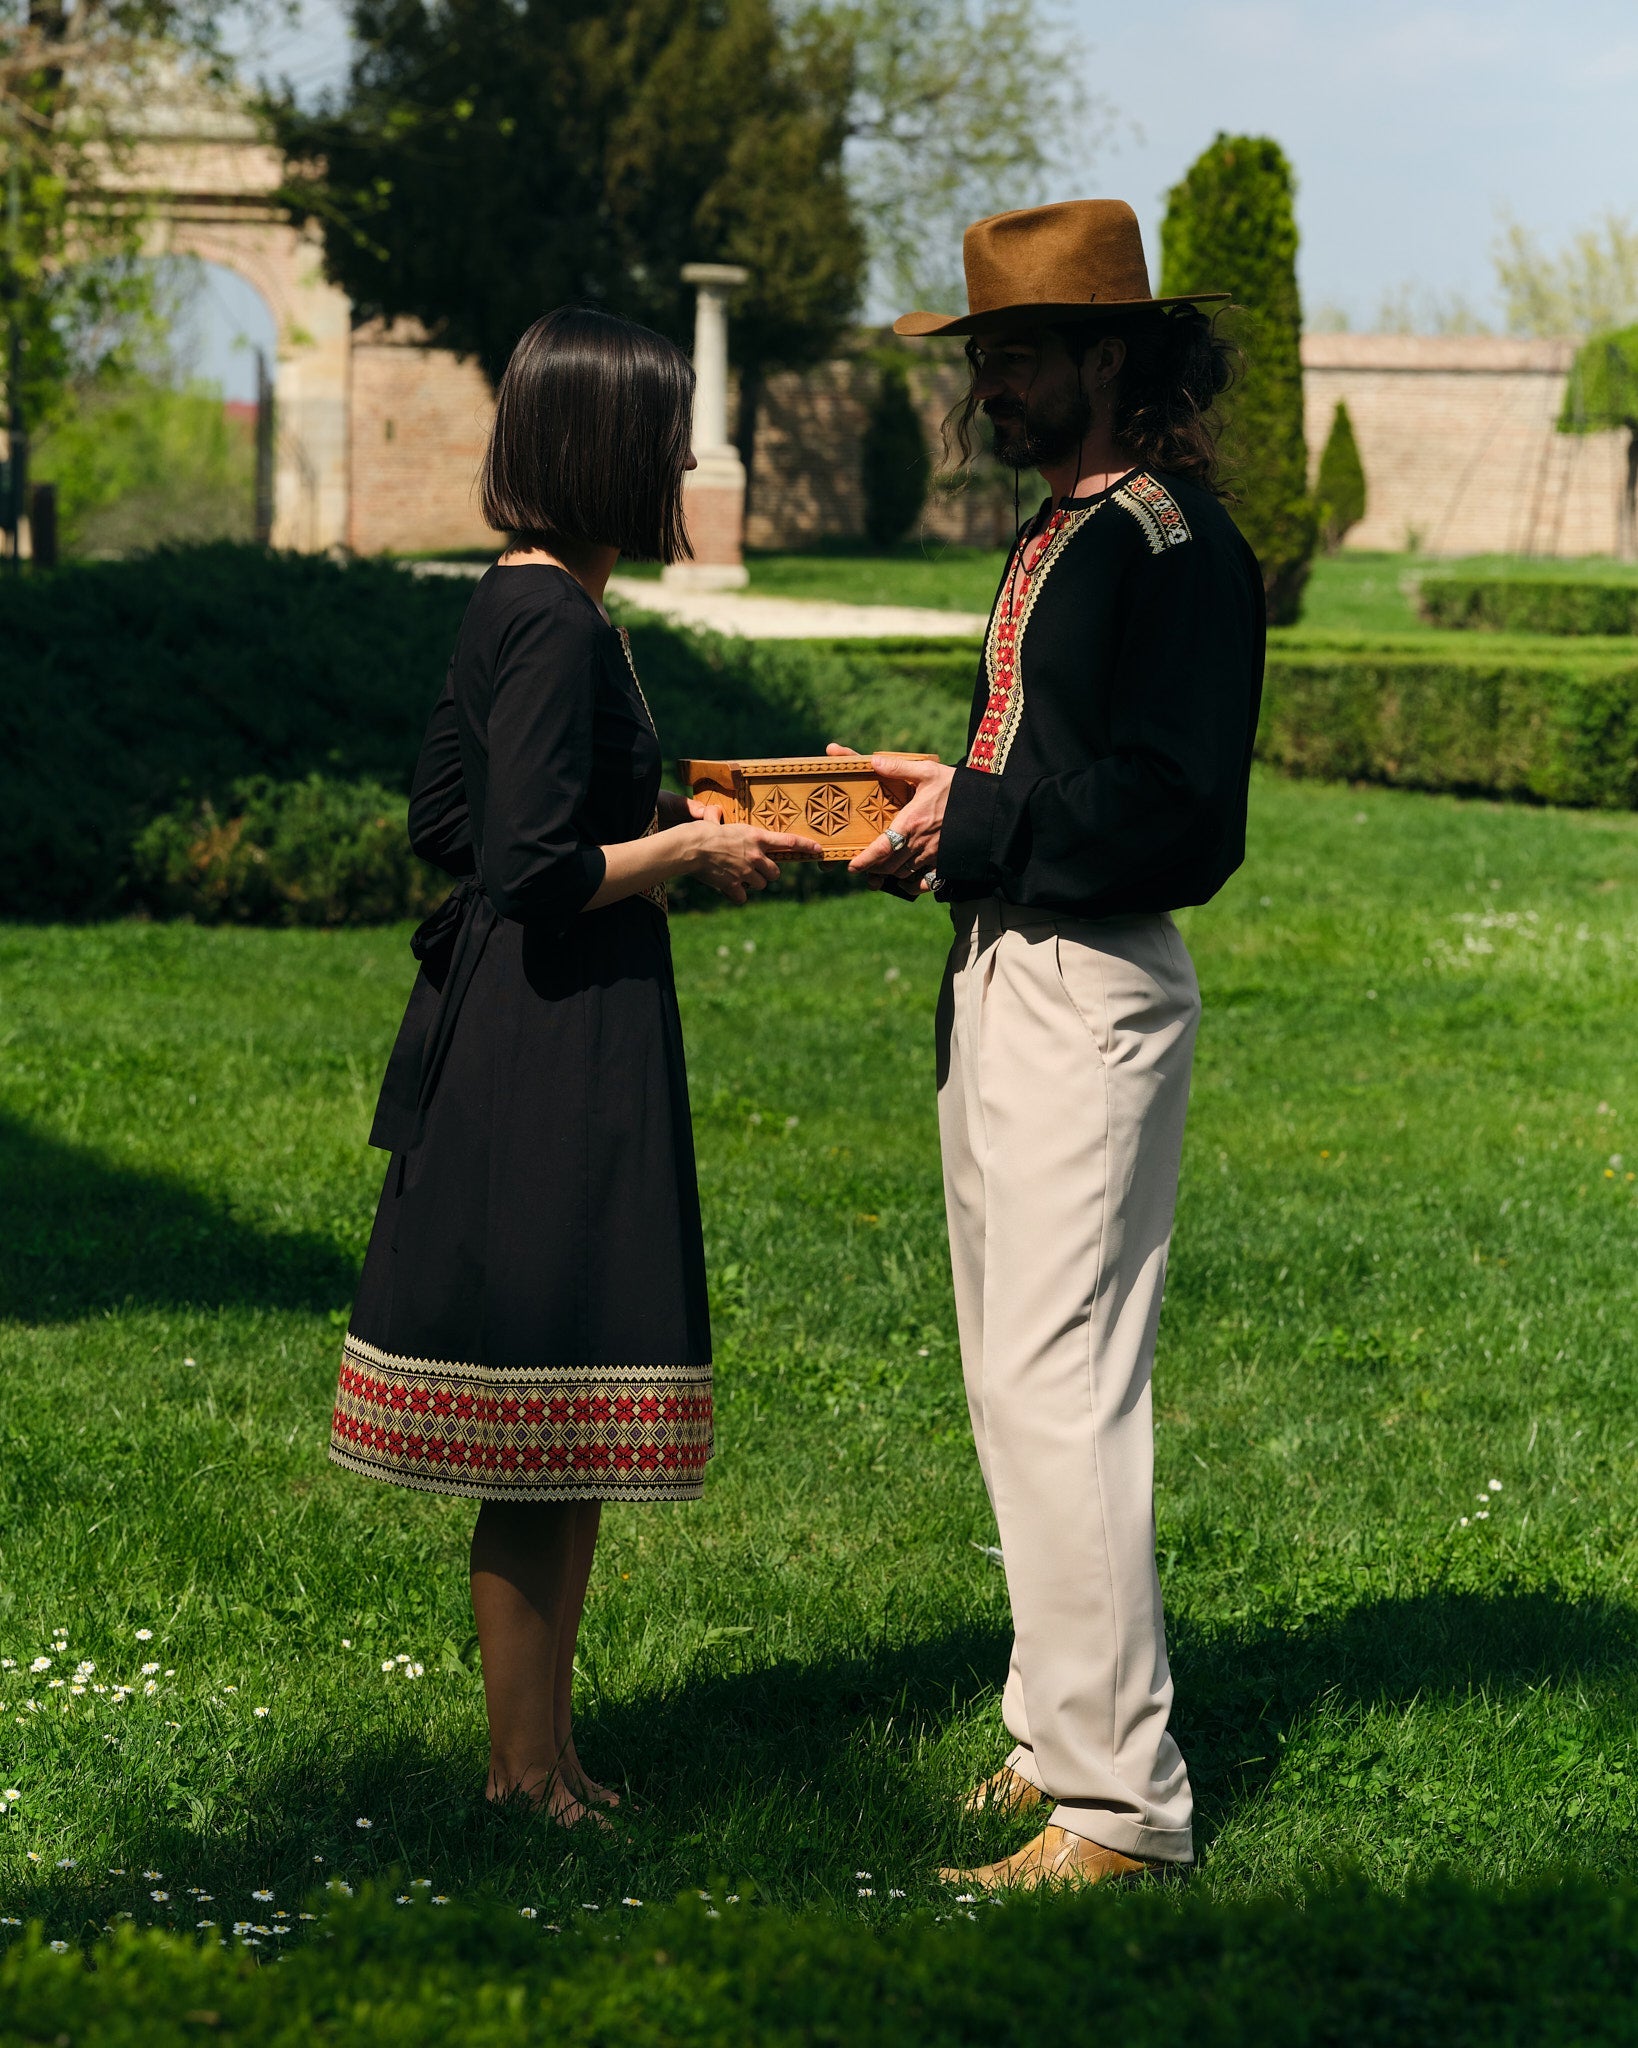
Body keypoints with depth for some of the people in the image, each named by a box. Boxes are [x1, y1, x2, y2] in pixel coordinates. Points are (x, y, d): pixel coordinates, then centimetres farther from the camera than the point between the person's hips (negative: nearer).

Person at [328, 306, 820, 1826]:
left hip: (512, 1046, 10)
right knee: (548, 1443, -1)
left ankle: (532, 1757, 24)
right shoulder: (559, 624, -18)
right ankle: (531, 1776, 8)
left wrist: (650, 823, 14)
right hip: (562, 1061, -10)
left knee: (543, 1456, 15)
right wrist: (687, 849, -9)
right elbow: (534, 868, -23)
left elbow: (445, 824, 18)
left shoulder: (512, 604, 12)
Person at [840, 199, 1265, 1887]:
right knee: (1016, 1382, 15)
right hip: (1003, 974, 11)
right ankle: (1060, 1735, 25)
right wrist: (936, 800, 7)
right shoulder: (1061, 532, 17)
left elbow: (1175, 816, -21)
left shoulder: (1177, 542, -15)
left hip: (1091, 988, -11)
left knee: (1059, 1384, -12)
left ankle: (1120, 1803, -8)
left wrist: (967, 826, -17)